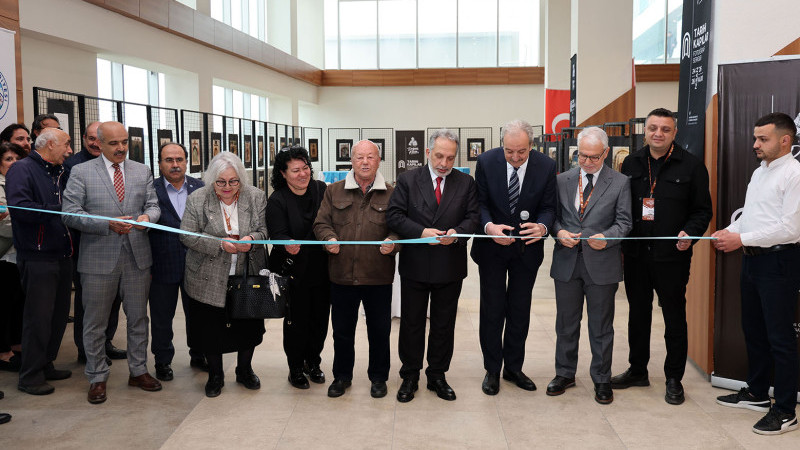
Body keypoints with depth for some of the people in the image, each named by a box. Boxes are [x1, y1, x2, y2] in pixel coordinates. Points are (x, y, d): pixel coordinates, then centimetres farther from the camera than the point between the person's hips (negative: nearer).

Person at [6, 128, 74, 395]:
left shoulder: (60, 173, 15)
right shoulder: (22, 169, -9)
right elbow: (21, 208, -23)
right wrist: (59, 209, -17)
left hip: (62, 256, 8)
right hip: (38, 258, -8)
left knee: (59, 314, 14)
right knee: (38, 317, -2)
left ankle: (46, 366, 28)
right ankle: (30, 377, 10)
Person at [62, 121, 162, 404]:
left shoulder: (142, 171, 9)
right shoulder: (81, 172, -2)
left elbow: (153, 205, 9)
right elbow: (71, 214, -8)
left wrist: (147, 216, -15)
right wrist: (109, 224, -21)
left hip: (137, 257, 3)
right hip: (98, 259, -3)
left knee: (138, 318, 12)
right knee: (95, 323, 7)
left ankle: (138, 371, 27)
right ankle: (97, 378, 22)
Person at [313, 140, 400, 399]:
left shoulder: (391, 194, 3)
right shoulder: (334, 191, 8)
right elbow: (321, 223, 7)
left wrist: (393, 242, -19)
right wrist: (329, 238, -13)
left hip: (378, 275, -1)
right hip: (342, 274, 1)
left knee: (380, 330, 10)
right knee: (342, 329, 13)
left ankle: (378, 377, 28)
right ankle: (342, 376, 30)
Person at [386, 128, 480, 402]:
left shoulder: (466, 183, 4)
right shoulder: (408, 180, -1)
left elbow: (473, 217, 1)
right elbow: (394, 216, -6)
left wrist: (457, 233, -19)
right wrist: (421, 232, -20)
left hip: (450, 267, 1)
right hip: (415, 265, -1)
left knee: (444, 324, 12)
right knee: (411, 323, 9)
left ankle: (437, 375, 28)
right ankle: (409, 377, 24)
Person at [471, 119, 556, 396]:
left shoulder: (546, 167, -11)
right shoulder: (487, 161, -13)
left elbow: (548, 207, -6)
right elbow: (480, 202, -9)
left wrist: (542, 227, -29)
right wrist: (489, 226, -29)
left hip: (527, 248, 1)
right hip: (492, 248, -1)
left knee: (520, 310, 13)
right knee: (492, 310, 6)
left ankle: (514, 367, 29)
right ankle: (492, 370, 21)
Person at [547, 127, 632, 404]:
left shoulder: (620, 183, 1)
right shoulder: (562, 180, 7)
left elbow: (624, 222, -2)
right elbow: (552, 214, 9)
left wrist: (605, 237, -20)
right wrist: (559, 232, -11)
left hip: (602, 264, -2)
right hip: (567, 262, 2)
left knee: (601, 326, 8)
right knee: (566, 323, 13)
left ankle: (601, 379, 23)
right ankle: (565, 374, 28)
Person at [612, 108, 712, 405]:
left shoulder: (691, 166, -3)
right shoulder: (631, 163, 8)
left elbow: (703, 210, -1)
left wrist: (689, 232, -18)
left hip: (672, 256, -4)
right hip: (635, 254, 4)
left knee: (674, 316, 6)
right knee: (638, 313, 15)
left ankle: (674, 379, 19)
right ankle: (637, 370, 30)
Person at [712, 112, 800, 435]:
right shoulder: (759, 172, 14)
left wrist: (742, 239, -20)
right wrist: (730, 230, 2)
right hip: (752, 260, 9)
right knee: (753, 330, 18)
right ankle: (756, 393, 33)